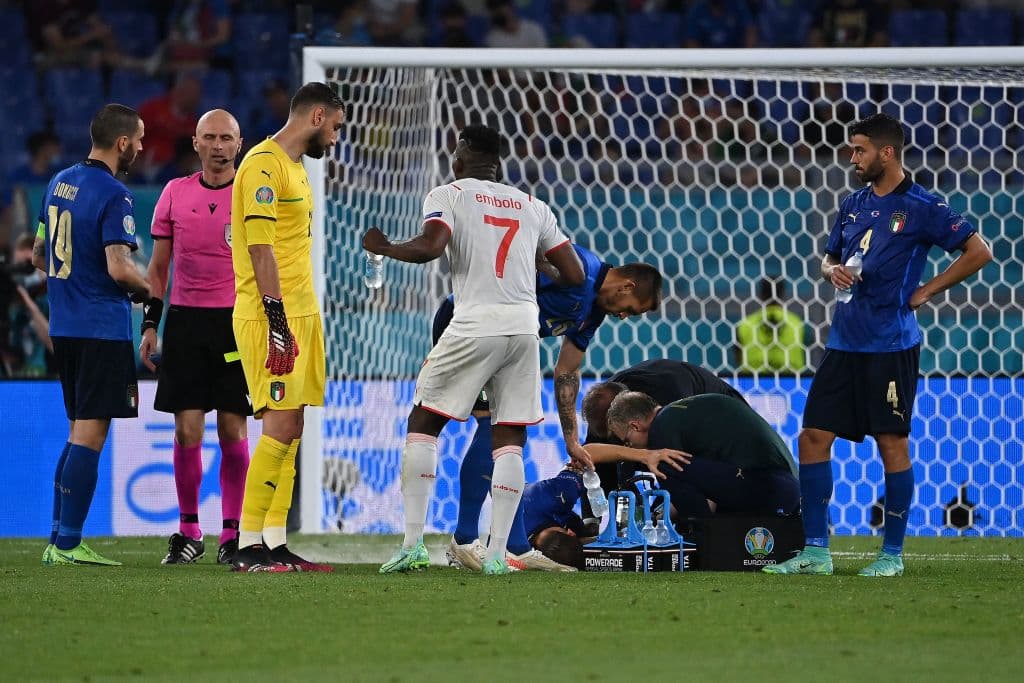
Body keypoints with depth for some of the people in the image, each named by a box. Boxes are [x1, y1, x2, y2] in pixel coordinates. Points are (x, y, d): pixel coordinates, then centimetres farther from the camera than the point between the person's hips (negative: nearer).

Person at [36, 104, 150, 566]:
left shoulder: (60, 182, 12)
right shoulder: (113, 195, -15)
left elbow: (39, 256, 20)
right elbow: (119, 268, -23)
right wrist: (148, 290, -4)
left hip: (64, 325, 9)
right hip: (102, 328, -8)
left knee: (81, 432, 16)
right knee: (90, 435, -6)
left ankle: (58, 540, 15)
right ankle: (68, 545, -8)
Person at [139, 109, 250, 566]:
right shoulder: (176, 194, 9)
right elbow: (158, 268, 14)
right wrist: (150, 324, 6)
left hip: (237, 322, -2)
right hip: (185, 320, 2)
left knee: (232, 430, -2)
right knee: (187, 430, -2)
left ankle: (233, 532, 6)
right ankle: (188, 531, 9)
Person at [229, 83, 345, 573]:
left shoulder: (293, 167, 19)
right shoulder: (265, 165, -12)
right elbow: (260, 249, -18)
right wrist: (277, 324, -22)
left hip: (299, 314, 10)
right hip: (273, 317, -10)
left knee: (288, 430, 7)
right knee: (281, 427, -12)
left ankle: (275, 544, 8)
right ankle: (249, 547, -10)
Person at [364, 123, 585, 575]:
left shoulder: (448, 195, 4)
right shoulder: (533, 206, 17)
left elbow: (430, 246, -14)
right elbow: (574, 275, 14)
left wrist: (382, 248, 3)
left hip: (474, 325, -4)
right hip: (524, 326, 4)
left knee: (423, 423, 9)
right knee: (510, 439, 8)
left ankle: (413, 543, 0)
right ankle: (497, 552, -1)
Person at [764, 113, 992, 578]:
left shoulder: (922, 207, -6)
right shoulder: (852, 205, 13)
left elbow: (978, 252, -6)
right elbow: (830, 257, 26)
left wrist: (925, 292, -6)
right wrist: (832, 270, 2)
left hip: (891, 344, -7)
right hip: (844, 342, 7)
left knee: (892, 443, -3)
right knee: (814, 437, 1)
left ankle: (893, 553, 7)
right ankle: (815, 552, 6)